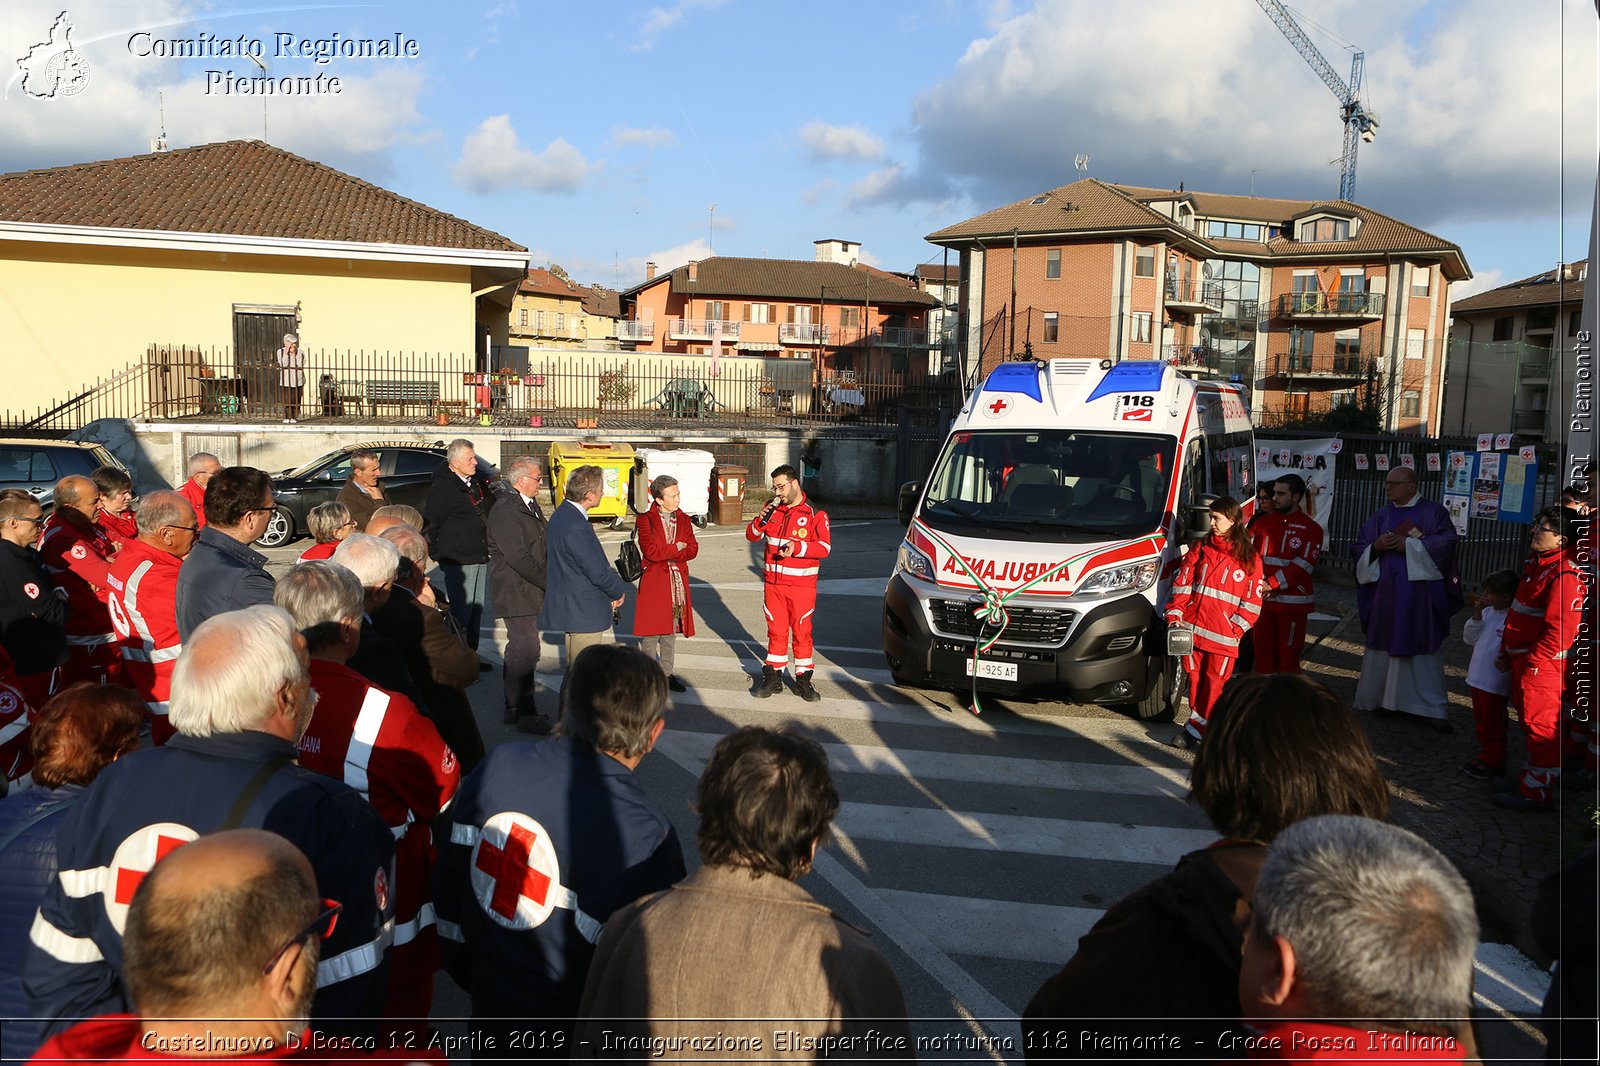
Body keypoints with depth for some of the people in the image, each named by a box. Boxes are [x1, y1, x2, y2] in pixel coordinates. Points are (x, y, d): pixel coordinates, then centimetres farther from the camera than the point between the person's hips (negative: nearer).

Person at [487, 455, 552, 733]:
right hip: (515, 593, -10)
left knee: (518, 649, 16)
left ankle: (514, 709, 26)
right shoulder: (505, 510, -16)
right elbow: (518, 557, -22)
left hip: (527, 591, 10)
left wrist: (546, 581, 6)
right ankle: (526, 715, -3)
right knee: (527, 650, -10)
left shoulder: (531, 506, 14)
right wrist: (548, 583, -16)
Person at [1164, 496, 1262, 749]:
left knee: (1214, 683, -2)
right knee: (1195, 678, 9)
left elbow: (1252, 599, 2)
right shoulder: (1200, 549, 10)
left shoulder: (1249, 558, 1)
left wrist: (1236, 627, -8)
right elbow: (1182, 583, 9)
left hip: (1223, 635, -3)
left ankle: (1196, 729, 6)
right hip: (1192, 628, 3)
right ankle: (1196, 725, 21)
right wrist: (1175, 614, -2)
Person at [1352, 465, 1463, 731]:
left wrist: (1408, 544, -16)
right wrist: (1376, 547, -10)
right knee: (1384, 645, 7)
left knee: (1421, 647, -2)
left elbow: (1446, 542, -14)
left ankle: (1429, 707, 3)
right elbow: (1360, 546, 11)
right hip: (1386, 590, 4)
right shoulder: (1381, 515, 12)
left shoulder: (1433, 512, 0)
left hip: (1419, 591, -4)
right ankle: (1385, 699, 17)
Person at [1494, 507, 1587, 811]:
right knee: (1530, 722, 19)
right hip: (1523, 660, 10)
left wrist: (1533, 662, -20)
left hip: (1542, 664, -10)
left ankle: (1536, 792, 6)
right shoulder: (1537, 562, 11)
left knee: (1540, 726, -2)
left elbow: (1560, 629, -24)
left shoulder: (1564, 575, -21)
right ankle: (1531, 777, 32)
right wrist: (1508, 650, 18)